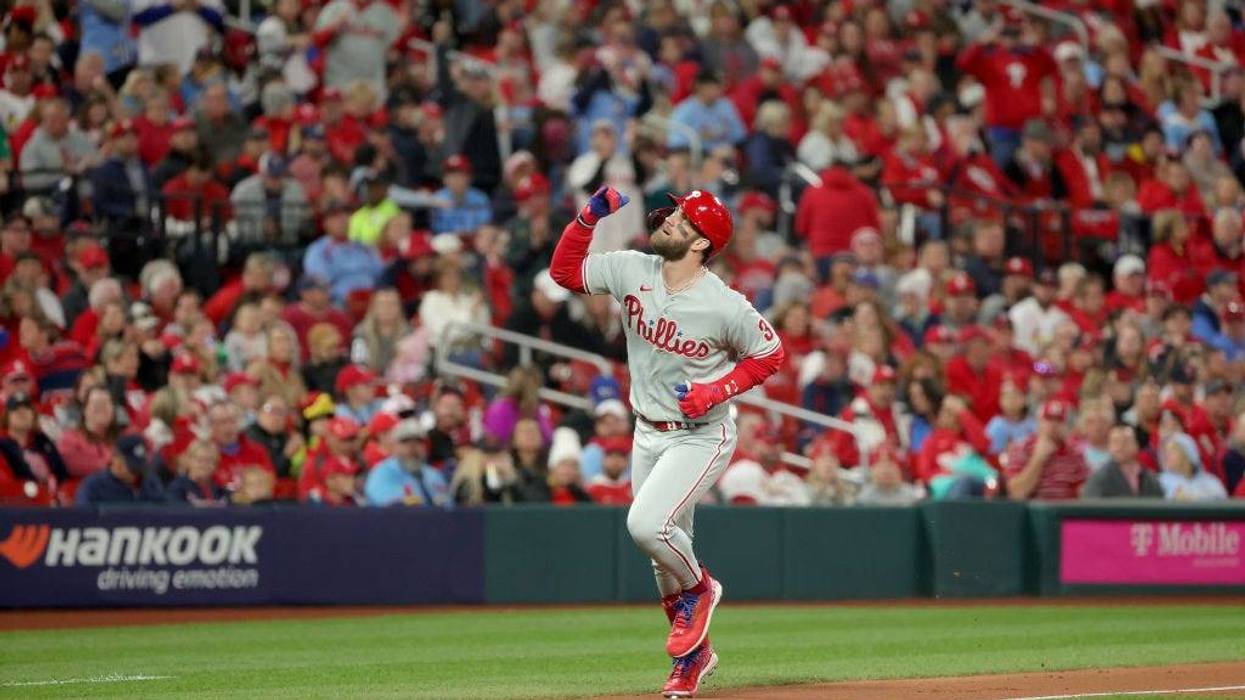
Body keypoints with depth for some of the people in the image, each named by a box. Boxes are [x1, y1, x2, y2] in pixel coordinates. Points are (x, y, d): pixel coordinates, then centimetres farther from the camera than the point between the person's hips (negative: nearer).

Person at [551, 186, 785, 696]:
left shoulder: (725, 306, -21)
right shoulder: (632, 271, -7)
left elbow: (770, 354, -8)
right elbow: (565, 270, 3)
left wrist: (715, 391, -19)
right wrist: (590, 216, -11)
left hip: (701, 437, -6)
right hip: (648, 436, 6)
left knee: (646, 523, -24)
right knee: (667, 548, 12)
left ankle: (698, 590, 7)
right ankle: (693, 654, 29)